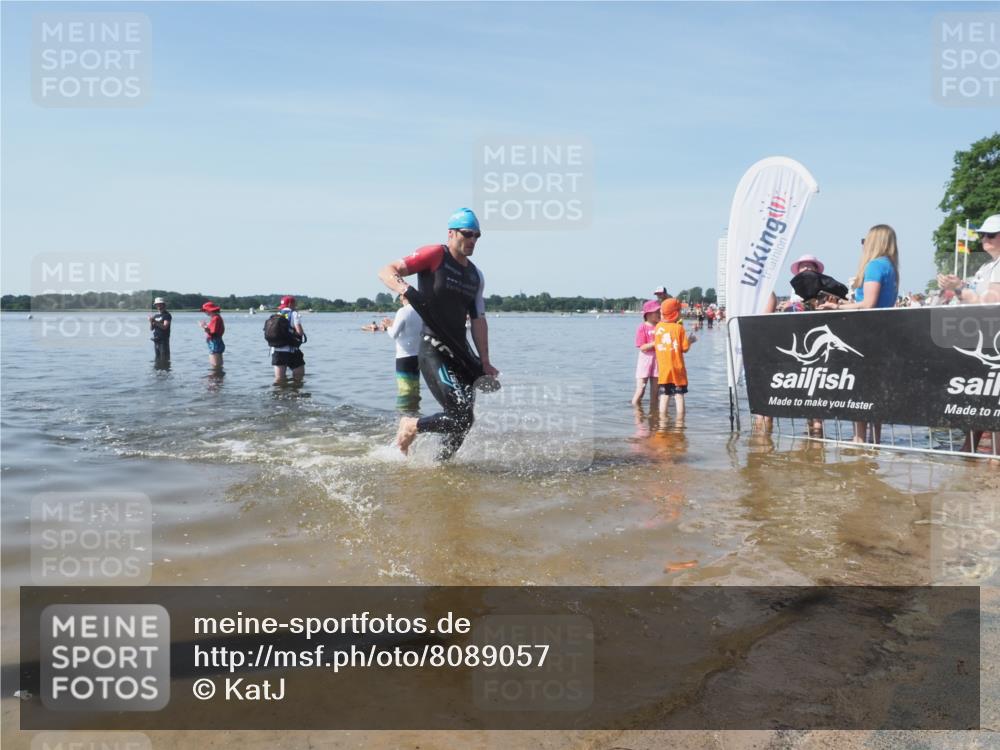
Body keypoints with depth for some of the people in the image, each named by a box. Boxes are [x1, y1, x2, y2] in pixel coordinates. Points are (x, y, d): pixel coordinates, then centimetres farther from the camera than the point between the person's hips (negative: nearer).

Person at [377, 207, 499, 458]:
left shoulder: (475, 275, 15)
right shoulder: (434, 255, -6)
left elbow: (478, 320, 14)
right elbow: (386, 272, -9)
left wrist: (485, 362, 8)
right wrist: (405, 289, -30)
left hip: (461, 352, 8)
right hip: (434, 351, -8)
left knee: (465, 421, 9)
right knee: (461, 417, -16)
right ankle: (411, 426, 9)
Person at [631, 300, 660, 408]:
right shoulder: (642, 327, -9)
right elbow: (642, 347, -14)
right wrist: (656, 343, -23)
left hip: (657, 360, 4)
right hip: (645, 360, -4)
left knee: (654, 392, 10)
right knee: (640, 391, -4)